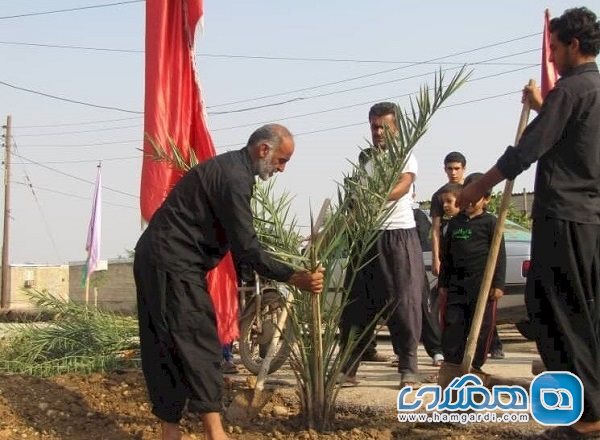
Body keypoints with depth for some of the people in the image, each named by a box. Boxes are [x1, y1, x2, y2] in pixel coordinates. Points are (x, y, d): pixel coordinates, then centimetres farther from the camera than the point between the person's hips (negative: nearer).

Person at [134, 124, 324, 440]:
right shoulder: (234, 177, -17)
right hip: (172, 266, -10)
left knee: (166, 349, 9)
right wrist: (294, 278, -17)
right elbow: (246, 248, -19)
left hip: (158, 260, 10)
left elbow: (238, 241, 20)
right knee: (199, 346, -10)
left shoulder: (230, 168, 15)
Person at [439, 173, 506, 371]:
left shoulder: (490, 222, 0)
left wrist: (498, 284, -9)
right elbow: (446, 255, 17)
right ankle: (452, 364, 7)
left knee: (481, 326, 1)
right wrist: (443, 283, 13)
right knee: (452, 324, 0)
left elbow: (500, 255, -3)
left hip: (483, 282, -4)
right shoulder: (455, 222, 13)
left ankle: (475, 366, 10)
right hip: (457, 282, 4)